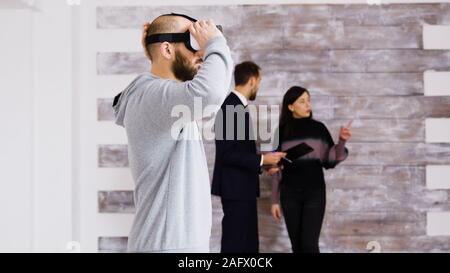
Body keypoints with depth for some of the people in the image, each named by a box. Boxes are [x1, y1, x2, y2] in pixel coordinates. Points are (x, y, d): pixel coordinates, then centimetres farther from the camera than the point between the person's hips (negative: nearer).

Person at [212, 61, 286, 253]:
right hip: (235, 187, -10)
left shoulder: (236, 105, 13)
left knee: (248, 243, 13)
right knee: (235, 243, -5)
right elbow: (226, 153, -23)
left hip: (241, 186, 10)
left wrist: (263, 162, 13)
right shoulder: (230, 107, -18)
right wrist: (262, 159, -18)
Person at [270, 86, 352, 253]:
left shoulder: (318, 128, 1)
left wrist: (342, 141, -15)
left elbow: (330, 161, 1)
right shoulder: (281, 132, 3)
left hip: (315, 193, -1)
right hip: (289, 194, 1)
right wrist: (275, 200, 5)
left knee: (309, 244, -10)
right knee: (297, 245, 4)